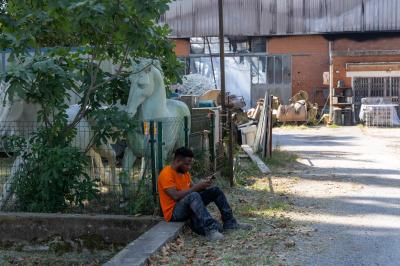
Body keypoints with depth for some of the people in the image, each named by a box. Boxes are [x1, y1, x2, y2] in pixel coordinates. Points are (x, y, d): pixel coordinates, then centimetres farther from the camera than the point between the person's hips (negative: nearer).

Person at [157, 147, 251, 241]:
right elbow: (176, 196, -28)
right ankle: (210, 229, -47)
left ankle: (229, 223, 5)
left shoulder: (185, 172, 10)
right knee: (193, 196, -38)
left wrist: (203, 185, -10)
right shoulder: (166, 174, -18)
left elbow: (192, 189, 11)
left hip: (189, 206, 9)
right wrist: (198, 186, -25)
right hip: (173, 212, -9)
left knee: (215, 191, 5)